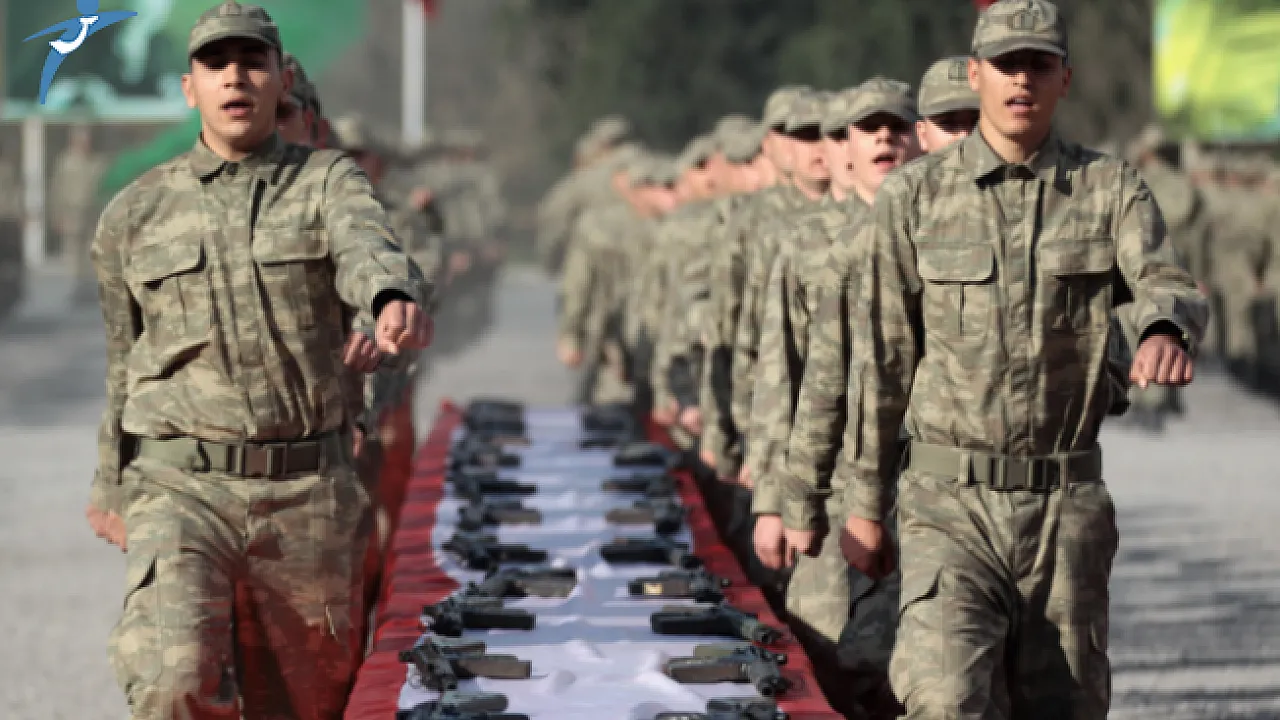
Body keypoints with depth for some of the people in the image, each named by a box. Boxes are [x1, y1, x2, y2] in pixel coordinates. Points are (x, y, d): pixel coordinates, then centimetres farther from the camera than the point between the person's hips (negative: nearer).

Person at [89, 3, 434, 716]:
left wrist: (398, 302, -48)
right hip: (183, 491, 0)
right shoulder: (134, 215, 6)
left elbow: (366, 252, -24)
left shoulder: (331, 182, 1)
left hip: (309, 494, 1)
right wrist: (117, 491, 26)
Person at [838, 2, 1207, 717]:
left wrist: (1166, 330, -43)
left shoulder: (1113, 189, 1)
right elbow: (883, 355, 4)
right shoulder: (913, 197, 0)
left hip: (1067, 504, 2)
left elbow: (1169, 285, -17)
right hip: (950, 502, -1)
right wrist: (864, 503, 5)